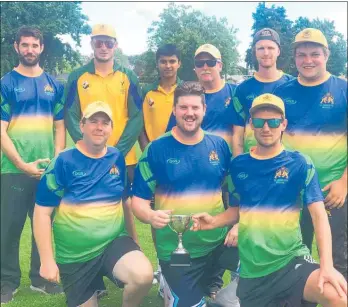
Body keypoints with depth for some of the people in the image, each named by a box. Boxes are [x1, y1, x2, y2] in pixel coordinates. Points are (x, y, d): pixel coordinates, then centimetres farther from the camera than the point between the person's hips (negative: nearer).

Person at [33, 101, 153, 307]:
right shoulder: (64, 161, -11)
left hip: (114, 242, 2)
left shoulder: (117, 158, 1)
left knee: (143, 276, -26)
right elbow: (43, 212, -10)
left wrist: (133, 241, 17)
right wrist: (47, 260, -12)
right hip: (74, 256, -1)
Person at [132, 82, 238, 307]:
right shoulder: (156, 150, -7)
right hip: (175, 249, -3)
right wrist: (151, 216, -27)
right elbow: (138, 200, -7)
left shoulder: (220, 146, 1)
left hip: (218, 243, 3)